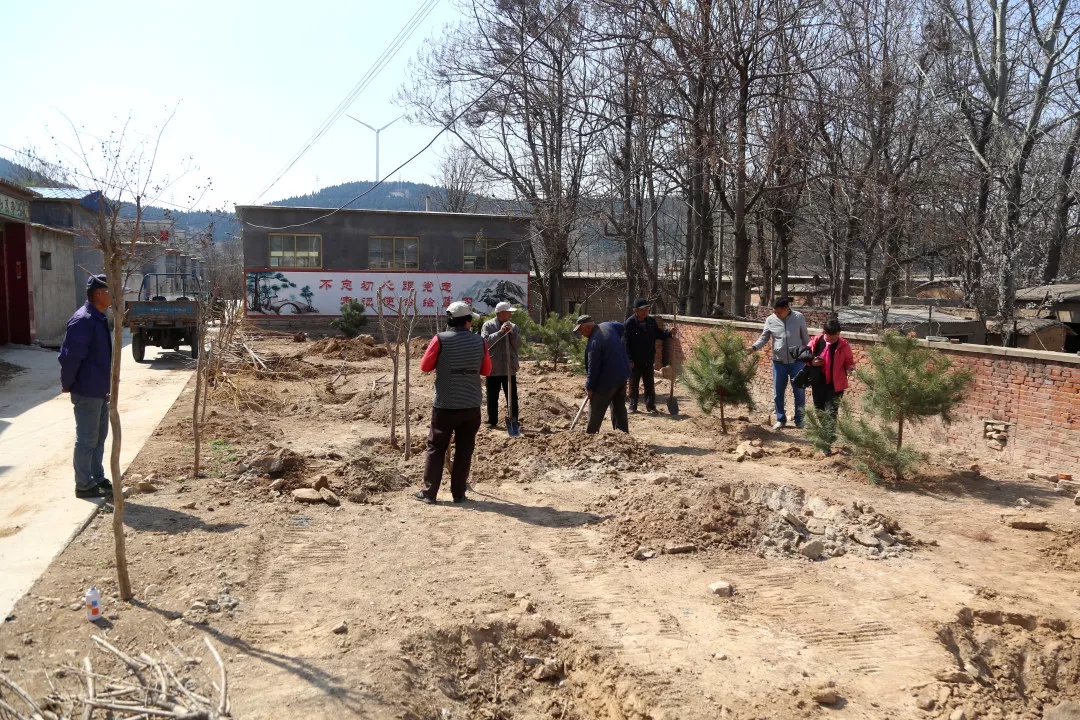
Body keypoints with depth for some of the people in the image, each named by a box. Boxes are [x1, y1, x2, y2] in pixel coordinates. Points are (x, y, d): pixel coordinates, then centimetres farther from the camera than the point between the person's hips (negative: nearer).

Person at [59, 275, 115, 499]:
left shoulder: (99, 318, 10)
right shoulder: (83, 320, -21)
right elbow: (70, 356, -21)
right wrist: (67, 384, -12)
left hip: (101, 389, 10)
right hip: (87, 391, -9)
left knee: (99, 436, 17)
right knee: (87, 439, 0)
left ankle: (97, 478, 28)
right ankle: (84, 485, 10)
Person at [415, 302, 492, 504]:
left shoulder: (440, 340, -7)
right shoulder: (479, 342, 0)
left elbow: (425, 366, 0)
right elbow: (486, 370, 10)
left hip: (445, 405, -2)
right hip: (471, 405, 2)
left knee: (436, 448, 9)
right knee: (464, 450, 10)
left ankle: (429, 492, 11)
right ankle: (459, 493, 13)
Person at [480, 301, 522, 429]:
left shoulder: (513, 326, 5)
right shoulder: (488, 325, -3)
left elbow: (518, 346, 0)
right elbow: (485, 342, -16)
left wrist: (512, 333, -15)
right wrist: (500, 332, -21)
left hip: (510, 368, 2)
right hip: (493, 368, -2)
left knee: (512, 396, 6)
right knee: (492, 397, 7)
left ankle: (514, 421, 15)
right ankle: (492, 420, 19)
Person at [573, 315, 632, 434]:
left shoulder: (594, 342, -24)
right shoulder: (606, 326, 2)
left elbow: (593, 367, -22)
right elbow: (621, 327, 25)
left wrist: (589, 387, -14)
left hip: (608, 379, -9)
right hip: (622, 374, 9)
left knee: (596, 410, 3)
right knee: (619, 408, 17)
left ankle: (590, 434, 8)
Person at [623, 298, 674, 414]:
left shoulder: (651, 321, 3)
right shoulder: (630, 323, -12)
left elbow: (659, 334, 14)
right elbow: (625, 342, -13)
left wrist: (669, 333, -6)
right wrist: (629, 359, -16)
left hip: (648, 360, 4)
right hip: (635, 361, -4)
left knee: (649, 384, 9)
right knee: (633, 384, 7)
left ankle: (651, 406, 16)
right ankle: (633, 406, 17)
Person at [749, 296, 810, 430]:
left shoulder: (799, 318, -5)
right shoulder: (770, 320, -4)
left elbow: (805, 338, 4)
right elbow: (764, 337, 2)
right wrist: (754, 347, -17)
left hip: (797, 361, -1)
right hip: (778, 362, 1)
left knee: (799, 392, 7)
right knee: (778, 393, 9)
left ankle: (799, 420, 21)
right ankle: (781, 419, 24)